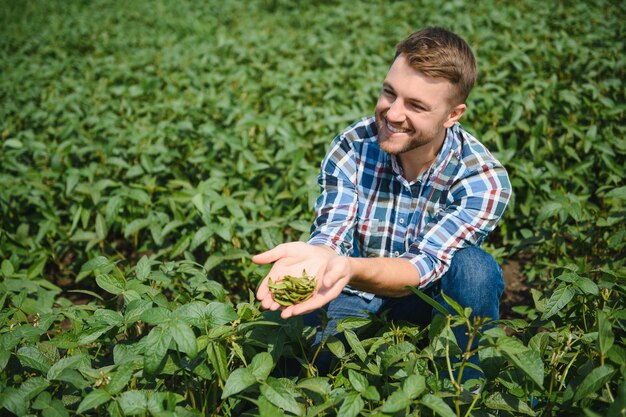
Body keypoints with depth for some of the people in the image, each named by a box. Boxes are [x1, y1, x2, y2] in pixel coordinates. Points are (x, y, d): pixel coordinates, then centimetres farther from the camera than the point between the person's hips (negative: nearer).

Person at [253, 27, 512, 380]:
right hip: (355, 298, 0)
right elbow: (332, 237, -23)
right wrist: (317, 257, -50)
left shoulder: (483, 180, -23)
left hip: (434, 299, 0)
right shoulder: (351, 149, -16)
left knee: (473, 268, -32)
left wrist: (350, 268, -54)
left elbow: (423, 268, -31)